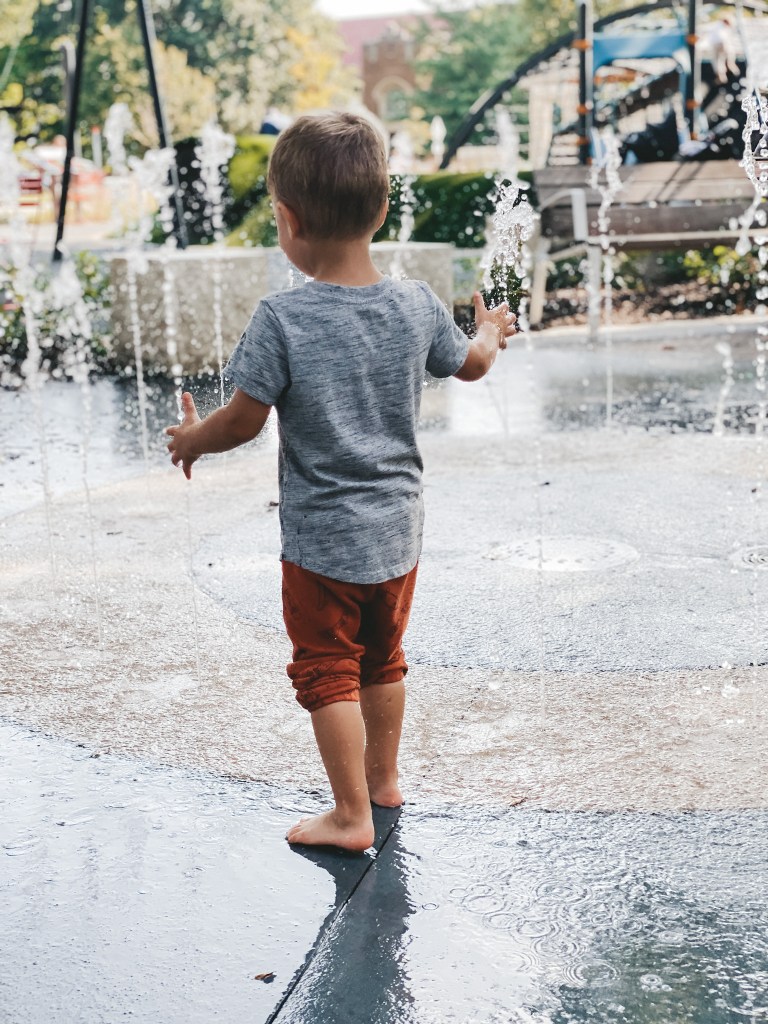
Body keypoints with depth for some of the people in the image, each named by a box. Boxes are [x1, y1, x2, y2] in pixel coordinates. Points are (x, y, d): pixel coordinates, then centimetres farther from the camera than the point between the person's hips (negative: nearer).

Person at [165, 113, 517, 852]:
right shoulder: (417, 306, -6)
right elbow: (471, 365, 12)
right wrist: (491, 330, 35)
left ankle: (351, 814, 16)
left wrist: (191, 439, 6)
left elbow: (243, 421, -15)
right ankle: (383, 777, 41)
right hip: (398, 527, 6)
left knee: (327, 672, 9)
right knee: (383, 660, 24)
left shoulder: (281, 320, -21)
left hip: (322, 536, -5)